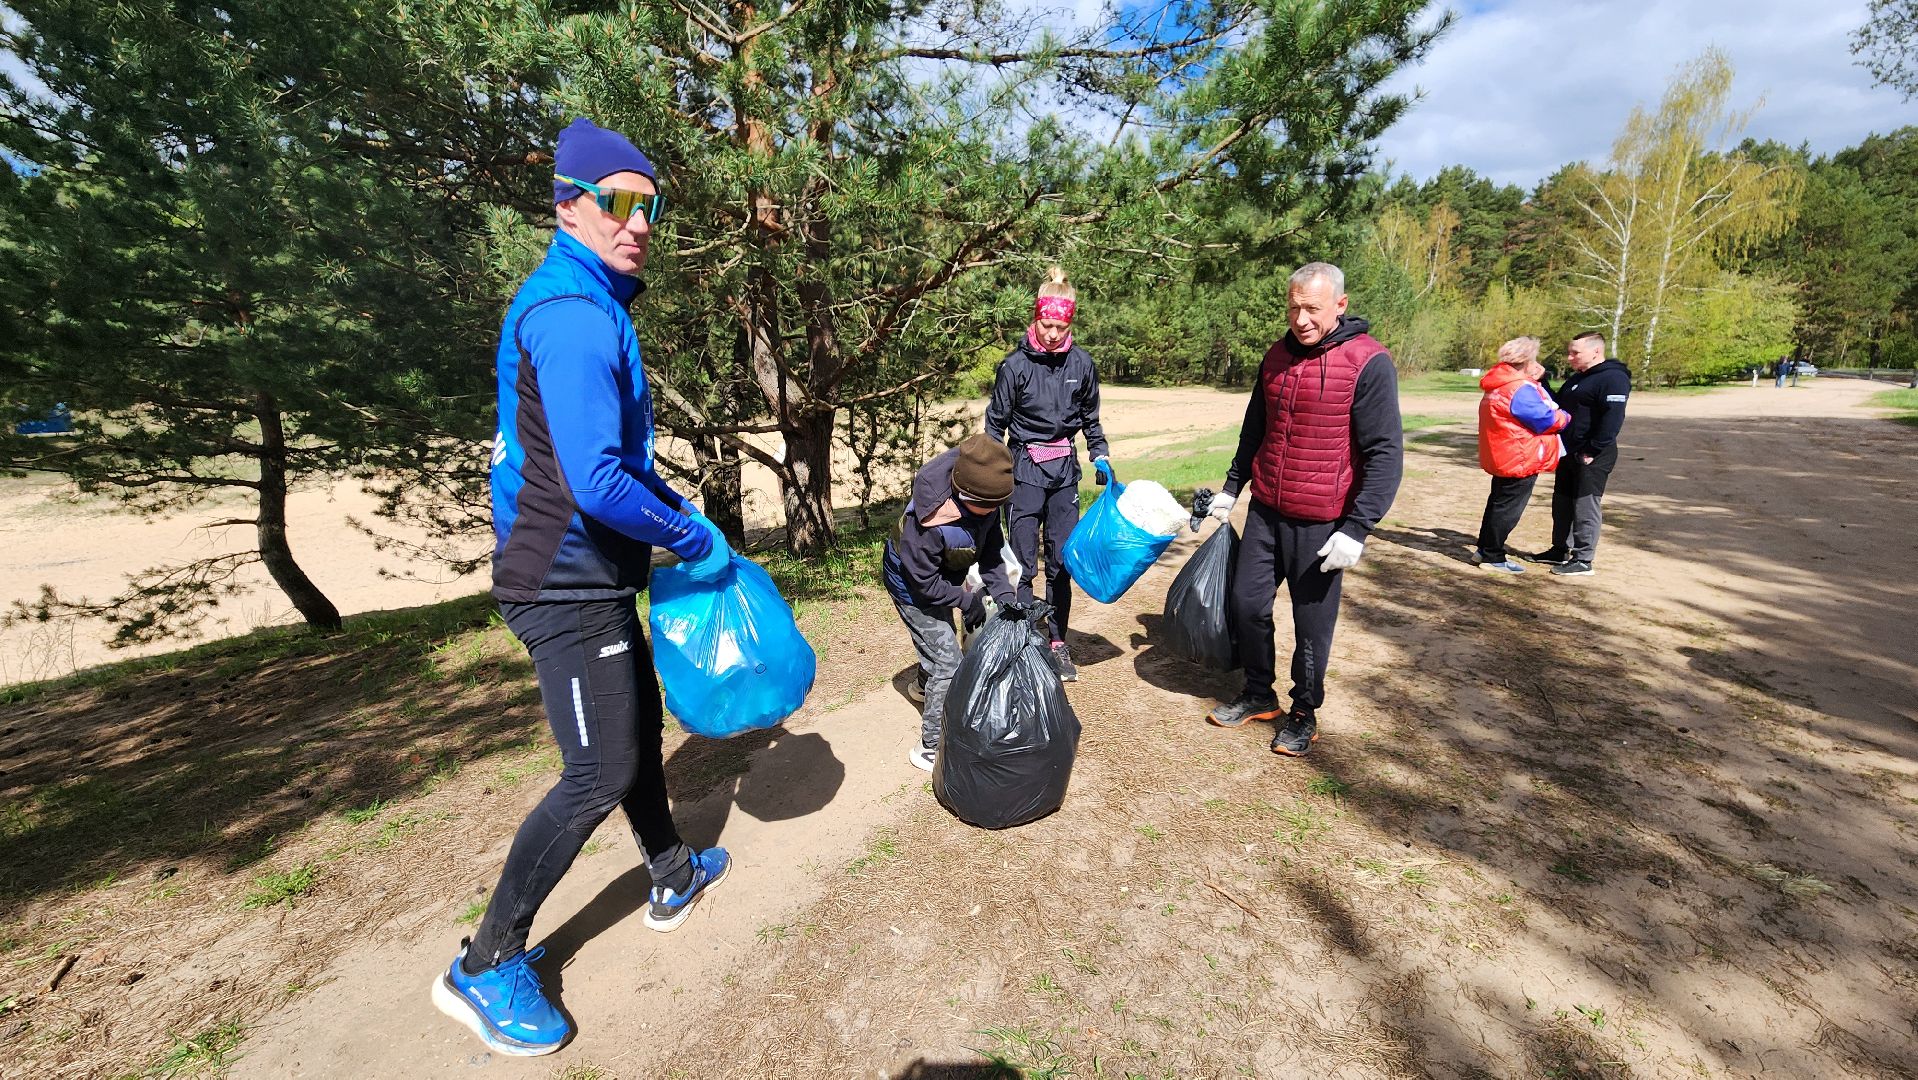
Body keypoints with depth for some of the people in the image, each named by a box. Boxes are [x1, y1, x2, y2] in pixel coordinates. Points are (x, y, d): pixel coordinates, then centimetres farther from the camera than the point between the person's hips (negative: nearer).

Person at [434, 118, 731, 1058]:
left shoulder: (588, 305, 13)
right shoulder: (575, 319, -20)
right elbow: (598, 482, -29)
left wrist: (680, 512, 15)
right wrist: (694, 540, -16)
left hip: (591, 576, 10)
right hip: (567, 584, -10)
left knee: (640, 725, 20)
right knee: (600, 774, -3)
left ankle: (674, 876, 41)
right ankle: (486, 968, 17)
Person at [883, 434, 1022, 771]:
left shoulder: (983, 498, -22)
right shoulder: (928, 523, -42)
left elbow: (992, 547, -9)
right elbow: (926, 583, -29)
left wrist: (1004, 593, -19)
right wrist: (967, 602, -20)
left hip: (941, 579, 8)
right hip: (913, 587, -8)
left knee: (942, 641, 31)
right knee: (948, 666, -8)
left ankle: (924, 687, 62)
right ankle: (930, 749, 6)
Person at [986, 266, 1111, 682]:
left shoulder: (1081, 364, 2)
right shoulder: (1015, 365, -7)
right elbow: (995, 422, 0)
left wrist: (1099, 456, 7)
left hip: (1065, 469, 3)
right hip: (1025, 468, -3)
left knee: (1062, 561, 6)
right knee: (1023, 563, -3)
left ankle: (1057, 643, 18)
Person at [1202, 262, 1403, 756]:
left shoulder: (1369, 363, -12)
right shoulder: (1277, 356, 7)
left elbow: (1385, 453, -14)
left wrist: (1357, 529, -19)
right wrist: (1231, 487, 19)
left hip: (1322, 525, -5)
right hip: (1264, 512, 6)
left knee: (1312, 624, 7)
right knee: (1246, 604, 10)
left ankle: (1305, 713, 27)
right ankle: (1258, 694, 30)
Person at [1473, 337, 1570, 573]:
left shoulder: (1500, 386, 11)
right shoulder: (1521, 389, -20)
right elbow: (1546, 420, -18)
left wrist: (1537, 381, 7)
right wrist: (1566, 417, 1)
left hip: (1502, 458, 10)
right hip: (1520, 459, -10)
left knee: (1499, 502, 19)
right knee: (1508, 508, -2)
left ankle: (1484, 549, 26)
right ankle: (1493, 556, 5)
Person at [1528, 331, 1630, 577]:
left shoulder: (1612, 379, -15)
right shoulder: (1576, 379, 15)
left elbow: (1613, 419, -22)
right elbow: (1560, 409, 23)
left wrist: (1593, 451, -22)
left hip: (1591, 457, -9)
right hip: (1569, 453, 9)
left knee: (1585, 507, -4)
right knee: (1562, 503, 16)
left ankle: (1583, 560, 3)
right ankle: (1560, 550, 28)